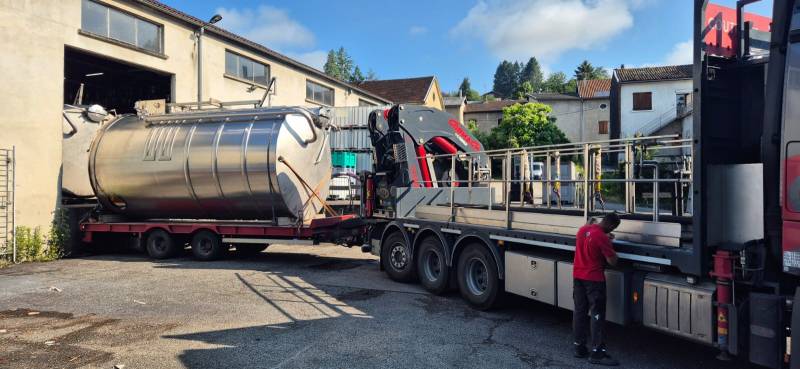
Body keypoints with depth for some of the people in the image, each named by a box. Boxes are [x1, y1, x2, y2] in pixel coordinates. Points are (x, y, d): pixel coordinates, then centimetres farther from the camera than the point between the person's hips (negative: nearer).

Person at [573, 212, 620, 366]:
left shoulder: (583, 229, 3)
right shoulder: (602, 237, -20)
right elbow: (612, 261, -16)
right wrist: (609, 244, -2)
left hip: (578, 276, 8)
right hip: (594, 279, -8)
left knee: (579, 311, 12)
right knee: (597, 314, -1)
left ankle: (579, 348, 18)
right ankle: (597, 352, 0)